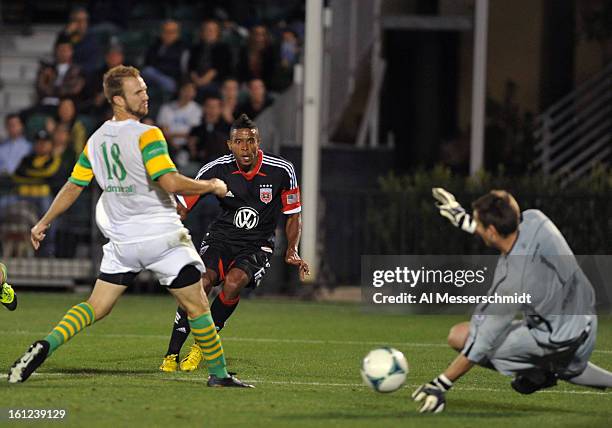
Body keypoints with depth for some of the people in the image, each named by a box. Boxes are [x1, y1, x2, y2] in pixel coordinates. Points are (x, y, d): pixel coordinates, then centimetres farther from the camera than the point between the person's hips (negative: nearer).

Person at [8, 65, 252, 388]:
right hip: (163, 238, -6)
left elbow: (73, 186, 12)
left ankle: (45, 345, -11)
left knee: (95, 308, 10)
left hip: (121, 241, 6)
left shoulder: (96, 140, 6)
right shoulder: (146, 136, -15)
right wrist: (211, 186, -9)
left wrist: (44, 222, 24)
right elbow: (171, 183, -24)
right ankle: (218, 374, 10)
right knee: (197, 308, 6)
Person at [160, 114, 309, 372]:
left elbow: (293, 215, 4)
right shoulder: (216, 170, -9)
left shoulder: (281, 171, -10)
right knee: (200, 281, -27)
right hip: (221, 238, 1)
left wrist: (292, 250, -11)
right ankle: (172, 355, -19)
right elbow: (182, 206, -4)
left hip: (257, 246, -1)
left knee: (233, 281, -31)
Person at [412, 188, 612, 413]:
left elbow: (481, 342, -25)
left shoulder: (513, 280, -32)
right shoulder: (534, 219, -16)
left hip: (558, 342, -8)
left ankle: (535, 374, 0)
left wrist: (440, 385, -19)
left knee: (460, 336, -12)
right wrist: (463, 220, 17)